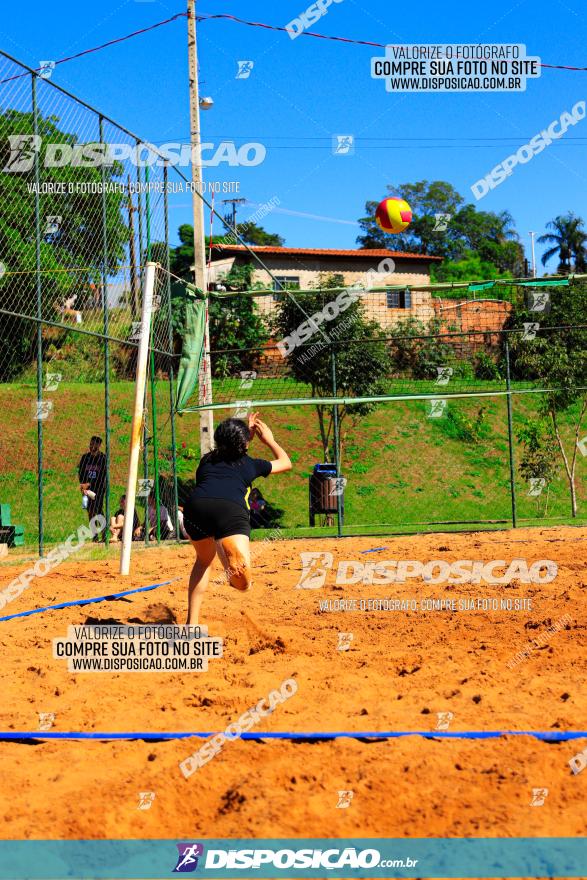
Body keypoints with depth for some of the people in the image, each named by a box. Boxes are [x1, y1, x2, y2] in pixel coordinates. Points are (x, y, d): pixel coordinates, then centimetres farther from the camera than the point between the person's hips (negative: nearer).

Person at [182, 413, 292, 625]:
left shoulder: (207, 460, 32)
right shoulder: (249, 464, 26)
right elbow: (286, 463, 46)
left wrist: (248, 433, 66)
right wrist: (269, 440, 59)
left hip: (195, 507, 3)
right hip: (230, 512, -3)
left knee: (204, 559, 32)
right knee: (243, 583, -7)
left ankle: (192, 623, 26)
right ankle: (230, 553, -39)